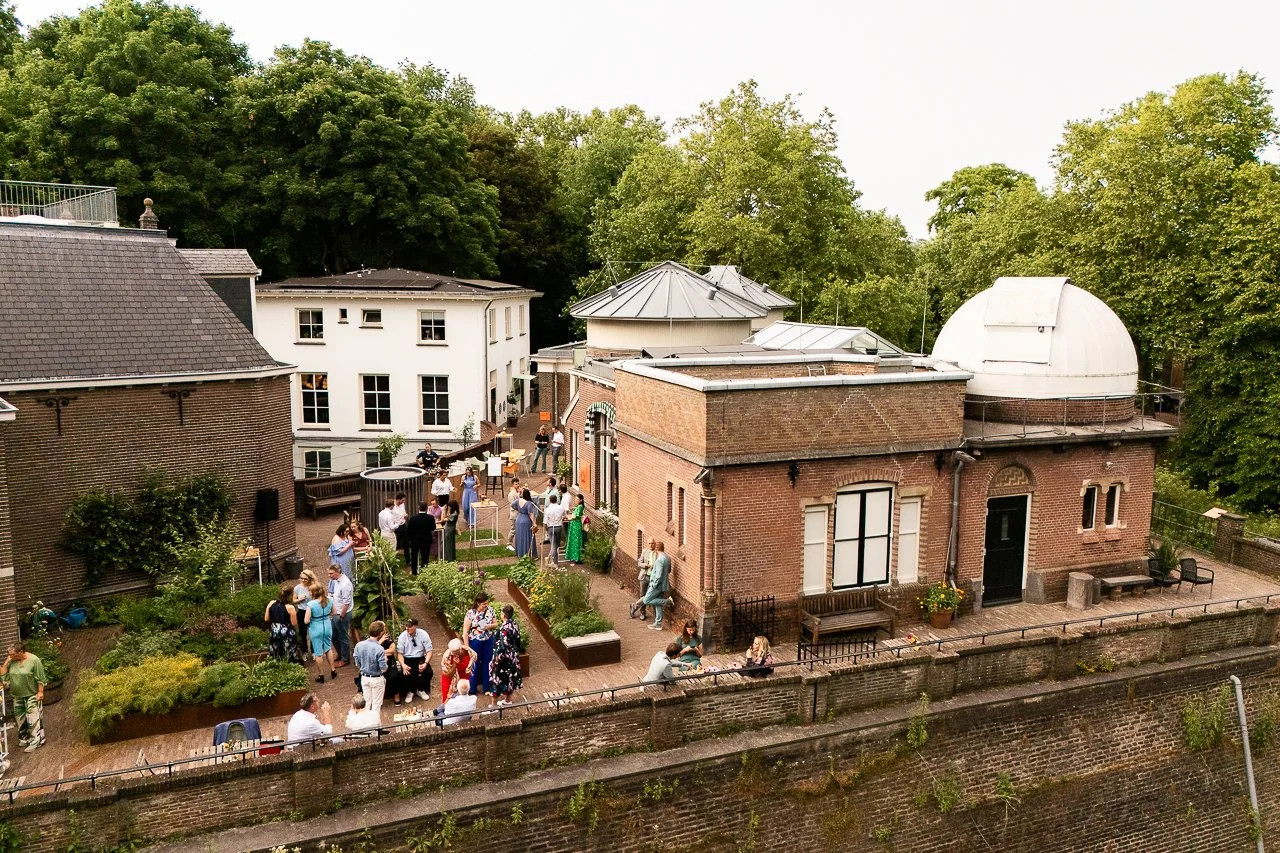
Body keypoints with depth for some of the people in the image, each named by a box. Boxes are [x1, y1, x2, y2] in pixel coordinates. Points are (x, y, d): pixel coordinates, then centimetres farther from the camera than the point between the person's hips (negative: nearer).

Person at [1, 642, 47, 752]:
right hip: (17, 696, 6)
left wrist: (40, 692, -15)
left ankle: (35, 742, 0)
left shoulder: (34, 660, -16)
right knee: (20, 718, 16)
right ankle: (24, 739, 32)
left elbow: (40, 679, -13)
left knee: (33, 718, -4)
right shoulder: (12, 661, 0)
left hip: (31, 695, -6)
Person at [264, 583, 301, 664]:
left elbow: (266, 619, 3)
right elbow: (294, 624, -13)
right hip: (287, 634, -5)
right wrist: (294, 614, 3)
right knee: (290, 658, 8)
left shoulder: (271, 603, -5)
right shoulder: (290, 607, -18)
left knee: (275, 658, 16)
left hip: (274, 632, 5)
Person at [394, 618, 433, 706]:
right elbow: (400, 653, -5)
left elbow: (429, 651, -7)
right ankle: (410, 691, 5)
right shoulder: (402, 636, -9)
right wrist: (403, 665, -24)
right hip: (407, 660, 0)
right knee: (405, 674, -28)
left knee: (429, 672, -24)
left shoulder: (423, 634, -10)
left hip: (420, 659, 0)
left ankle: (420, 690, 8)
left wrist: (425, 663, -24)